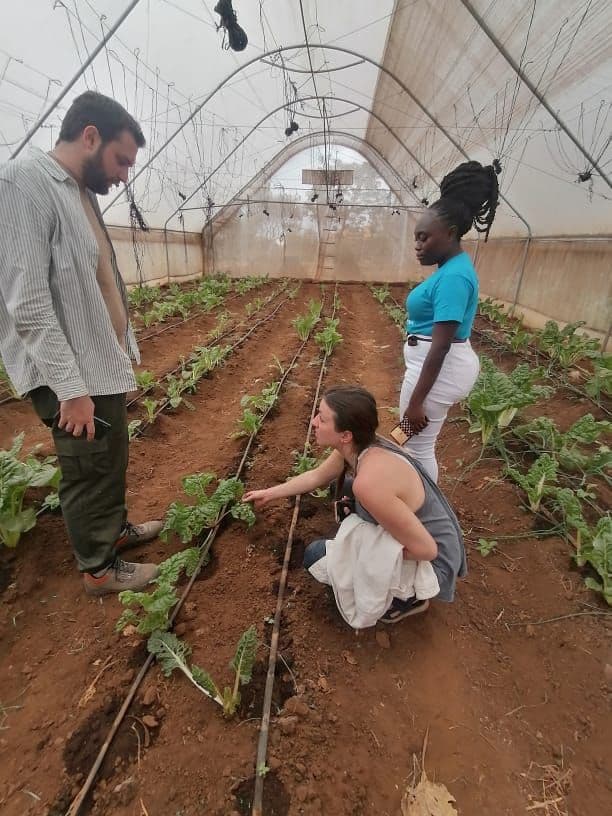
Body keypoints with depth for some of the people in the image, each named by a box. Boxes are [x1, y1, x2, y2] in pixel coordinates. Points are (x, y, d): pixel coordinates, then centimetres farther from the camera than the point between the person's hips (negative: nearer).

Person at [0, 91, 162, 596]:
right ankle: (100, 568, 27)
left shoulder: (83, 194, 13)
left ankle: (117, 528, 42)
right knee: (88, 472, 6)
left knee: (113, 462, 21)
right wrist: (71, 388, -22)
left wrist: (123, 354, 15)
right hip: (73, 378, -8)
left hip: (104, 367, 9)